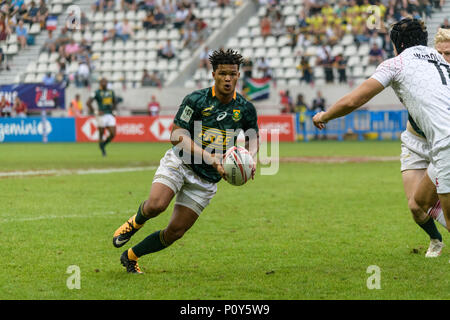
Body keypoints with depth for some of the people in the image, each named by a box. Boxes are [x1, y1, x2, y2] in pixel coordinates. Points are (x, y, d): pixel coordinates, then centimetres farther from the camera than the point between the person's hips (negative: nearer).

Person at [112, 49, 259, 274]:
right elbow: (177, 135, -16)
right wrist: (210, 157, -27)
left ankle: (131, 256, 20)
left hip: (207, 179, 3)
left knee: (175, 232, -3)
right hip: (180, 162, -3)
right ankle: (135, 223, 9)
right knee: (155, 205, -29)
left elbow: (252, 139, 16)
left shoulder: (246, 109, -1)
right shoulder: (196, 100, -12)